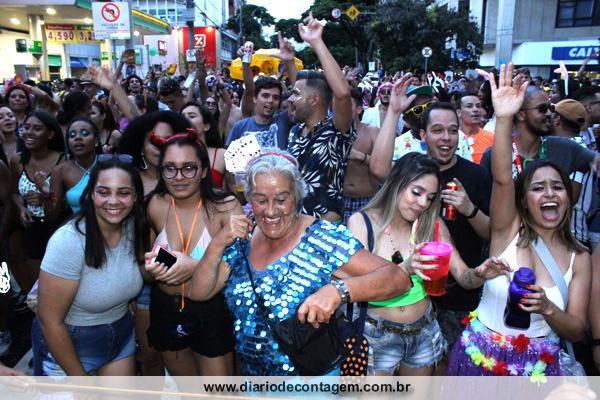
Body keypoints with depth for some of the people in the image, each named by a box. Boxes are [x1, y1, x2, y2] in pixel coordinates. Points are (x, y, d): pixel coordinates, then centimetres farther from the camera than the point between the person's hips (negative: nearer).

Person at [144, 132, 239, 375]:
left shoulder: (225, 207, -16)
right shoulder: (156, 206, -7)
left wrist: (196, 266, -34)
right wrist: (152, 266, -18)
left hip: (212, 311, -3)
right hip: (166, 310, 4)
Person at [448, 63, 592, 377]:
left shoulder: (579, 257, -2)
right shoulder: (509, 230, -8)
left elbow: (576, 331, -1)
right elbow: (501, 179, -27)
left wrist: (547, 309, -22)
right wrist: (504, 118, -39)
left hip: (538, 364, 2)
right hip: (480, 356, -1)